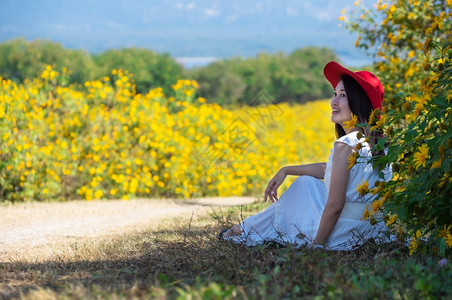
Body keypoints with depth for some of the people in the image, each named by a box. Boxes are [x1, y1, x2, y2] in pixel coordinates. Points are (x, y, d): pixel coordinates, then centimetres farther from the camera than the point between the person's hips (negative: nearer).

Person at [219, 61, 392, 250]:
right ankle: (249, 226, 36)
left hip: (342, 237, -8)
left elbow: (335, 206, -22)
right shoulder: (376, 141, 5)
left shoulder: (345, 146, -22)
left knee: (301, 187, 18)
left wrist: (316, 243, -10)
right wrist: (285, 171, 24)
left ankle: (248, 229, 36)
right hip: (374, 230, 8)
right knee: (307, 182, 25)